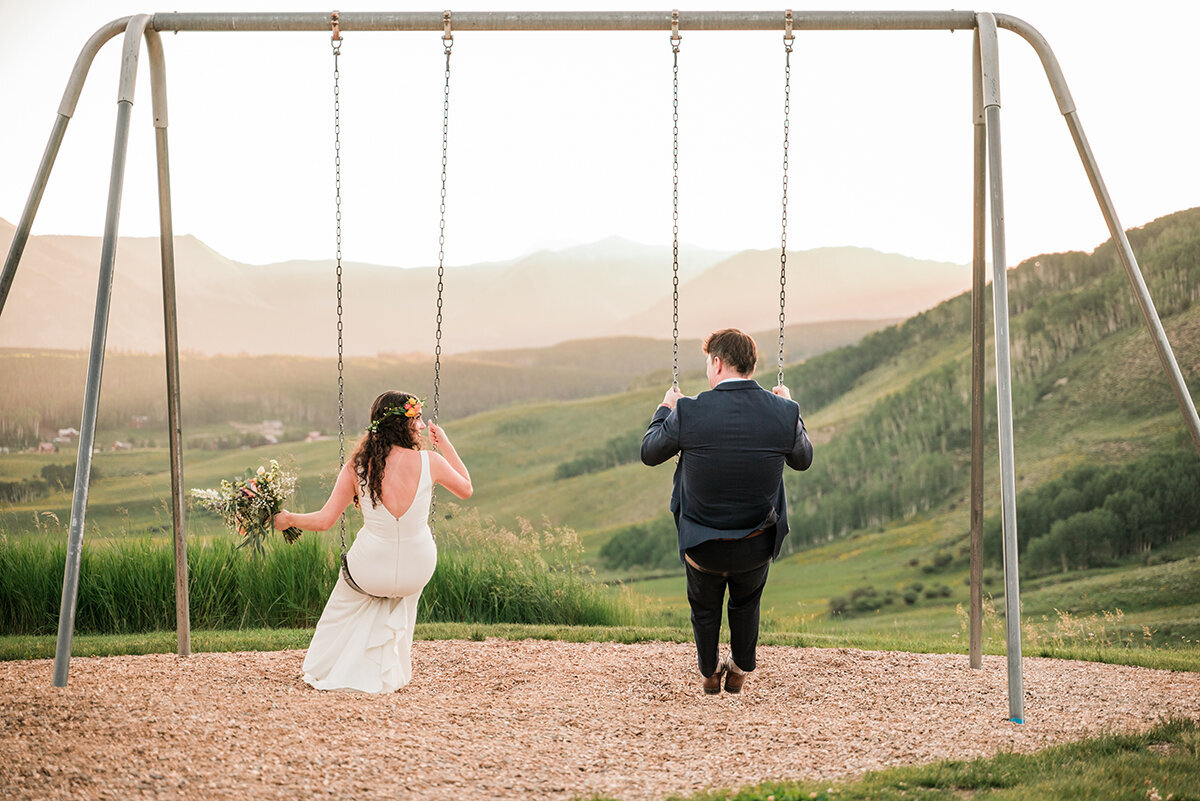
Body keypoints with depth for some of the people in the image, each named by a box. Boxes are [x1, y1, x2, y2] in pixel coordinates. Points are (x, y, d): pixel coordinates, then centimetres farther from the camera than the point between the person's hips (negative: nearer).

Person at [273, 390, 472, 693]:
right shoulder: (429, 461, -13)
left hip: (369, 573, 0)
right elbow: (466, 489, 6)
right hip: (416, 573, 1)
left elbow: (324, 520, -8)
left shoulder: (357, 466, -11)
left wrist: (287, 519, 10)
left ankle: (326, 671, 48)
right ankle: (387, 675, 47)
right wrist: (445, 444, 12)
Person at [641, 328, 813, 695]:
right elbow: (803, 460, 7)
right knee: (746, 605, 34)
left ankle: (710, 673, 51)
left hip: (703, 550, -1)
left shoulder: (688, 412, -20)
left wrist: (664, 409, 16)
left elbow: (649, 453, -1)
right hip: (756, 550, 1)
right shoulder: (783, 413, -15)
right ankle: (740, 671, 51)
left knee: (704, 607, 31)